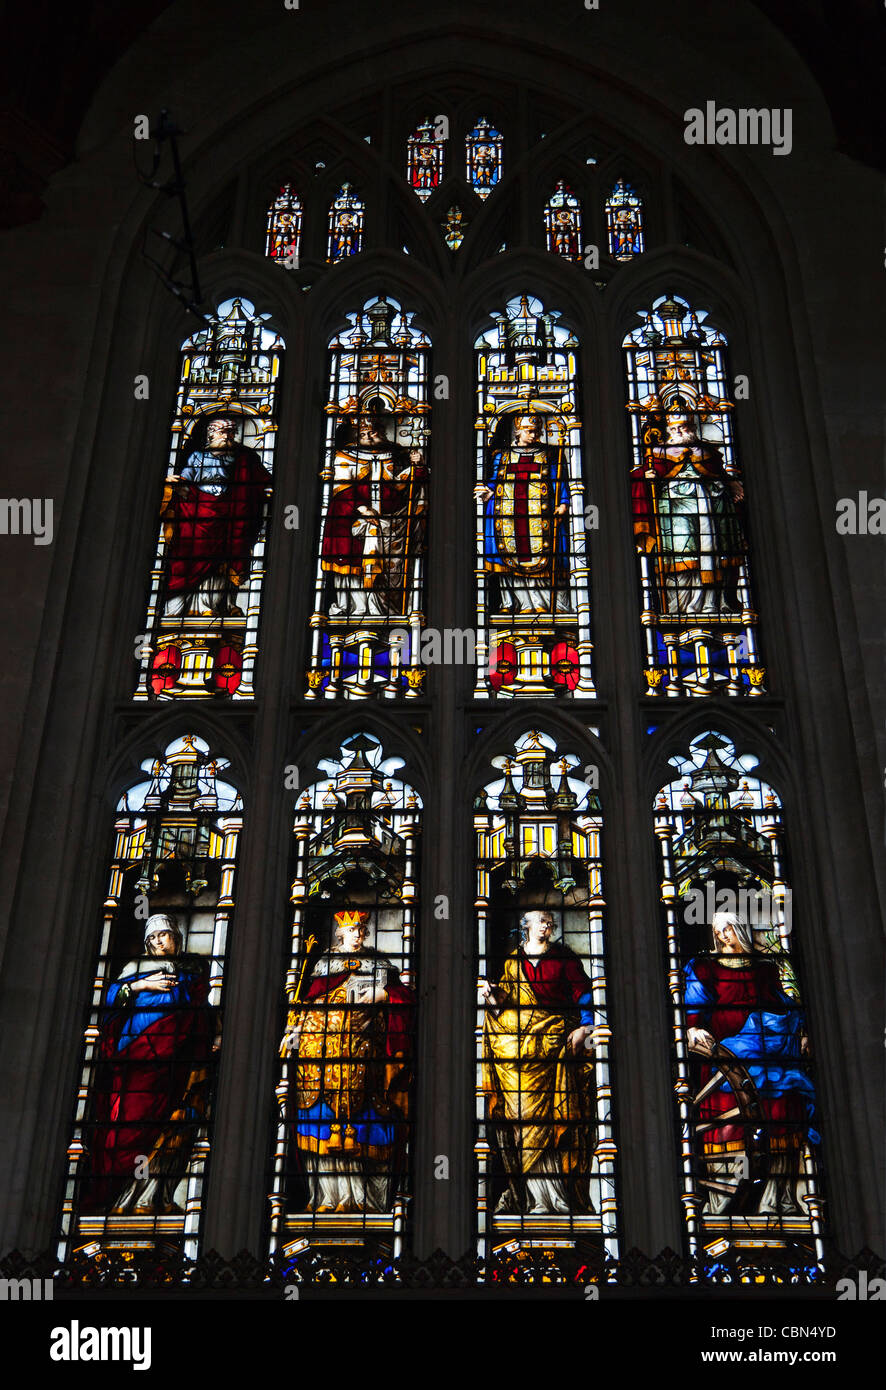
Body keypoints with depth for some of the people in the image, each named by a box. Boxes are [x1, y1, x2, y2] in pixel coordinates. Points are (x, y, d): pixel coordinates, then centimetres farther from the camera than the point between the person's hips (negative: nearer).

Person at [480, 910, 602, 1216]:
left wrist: (584, 1027, -7)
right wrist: (492, 998, -4)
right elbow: (504, 1001, 17)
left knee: (553, 1109, -10)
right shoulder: (512, 961, 16)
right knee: (521, 1110, -8)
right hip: (518, 1041, 2)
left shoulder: (564, 957, 11)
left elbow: (583, 993, 6)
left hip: (556, 1039, -2)